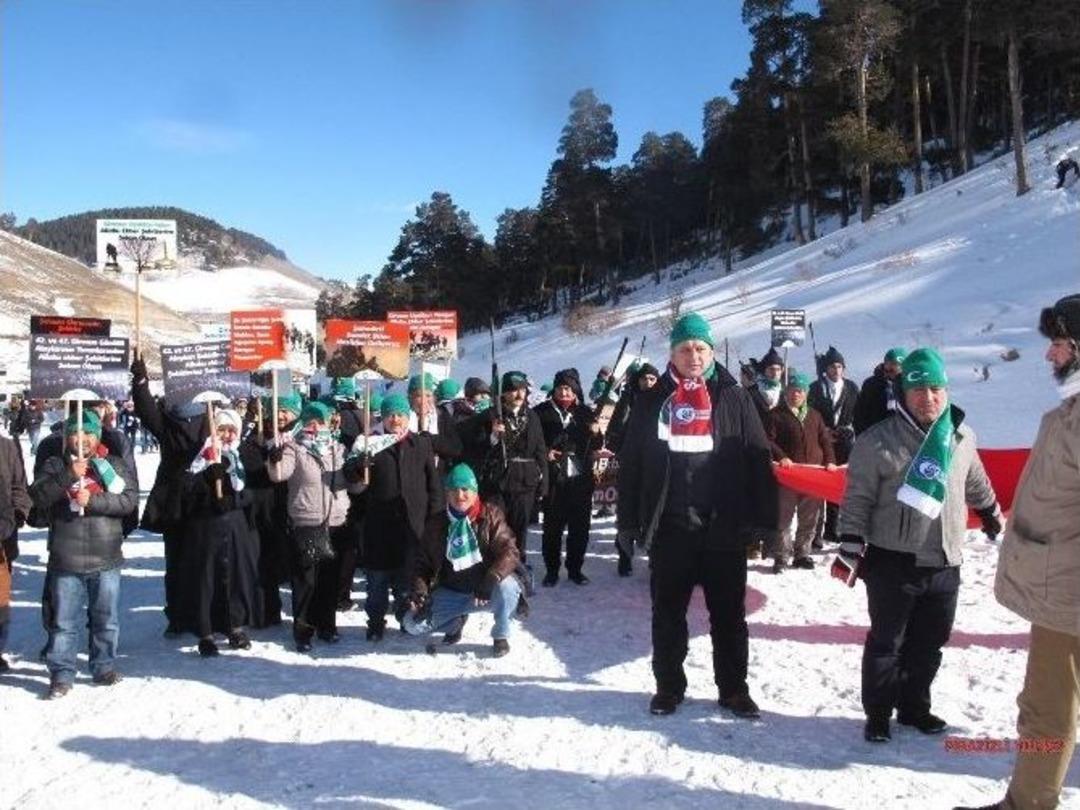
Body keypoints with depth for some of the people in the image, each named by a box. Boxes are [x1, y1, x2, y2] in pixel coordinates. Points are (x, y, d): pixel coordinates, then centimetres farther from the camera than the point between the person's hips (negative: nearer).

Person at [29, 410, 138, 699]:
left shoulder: (114, 464, 6)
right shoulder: (55, 466, 7)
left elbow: (129, 498, -6)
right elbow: (38, 496, -8)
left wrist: (93, 500, -17)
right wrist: (69, 476, -20)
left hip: (106, 558, 1)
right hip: (66, 558, 0)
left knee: (106, 619, 10)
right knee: (64, 620, 4)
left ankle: (104, 667, 24)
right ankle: (61, 674, 13)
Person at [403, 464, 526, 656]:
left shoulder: (490, 515, -9)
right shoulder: (436, 523, 1)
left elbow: (509, 551, -18)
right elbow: (420, 560, 6)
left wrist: (491, 579, -35)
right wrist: (420, 590, -12)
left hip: (487, 592, -3)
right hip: (451, 593, 3)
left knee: (506, 585, -36)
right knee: (412, 625, -13)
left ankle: (501, 636, -7)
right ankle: (456, 621, 17)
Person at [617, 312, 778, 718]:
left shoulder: (733, 398, 4)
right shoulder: (652, 401, 6)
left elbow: (758, 459, 2)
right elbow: (631, 464, 6)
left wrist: (764, 517, -4)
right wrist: (628, 522, 3)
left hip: (723, 526, 0)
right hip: (669, 526, 1)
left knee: (729, 613, 9)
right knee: (667, 613, 10)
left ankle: (733, 689, 22)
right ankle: (668, 686, 24)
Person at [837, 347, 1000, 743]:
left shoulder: (962, 436, 5)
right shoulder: (878, 441, -11)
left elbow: (976, 485, 23)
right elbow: (857, 500, -9)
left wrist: (993, 517, 34)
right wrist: (850, 551, -13)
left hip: (945, 562, 5)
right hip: (893, 561, -5)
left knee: (930, 642, 14)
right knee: (886, 642, 5)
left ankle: (914, 706, 31)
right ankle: (878, 713, 20)